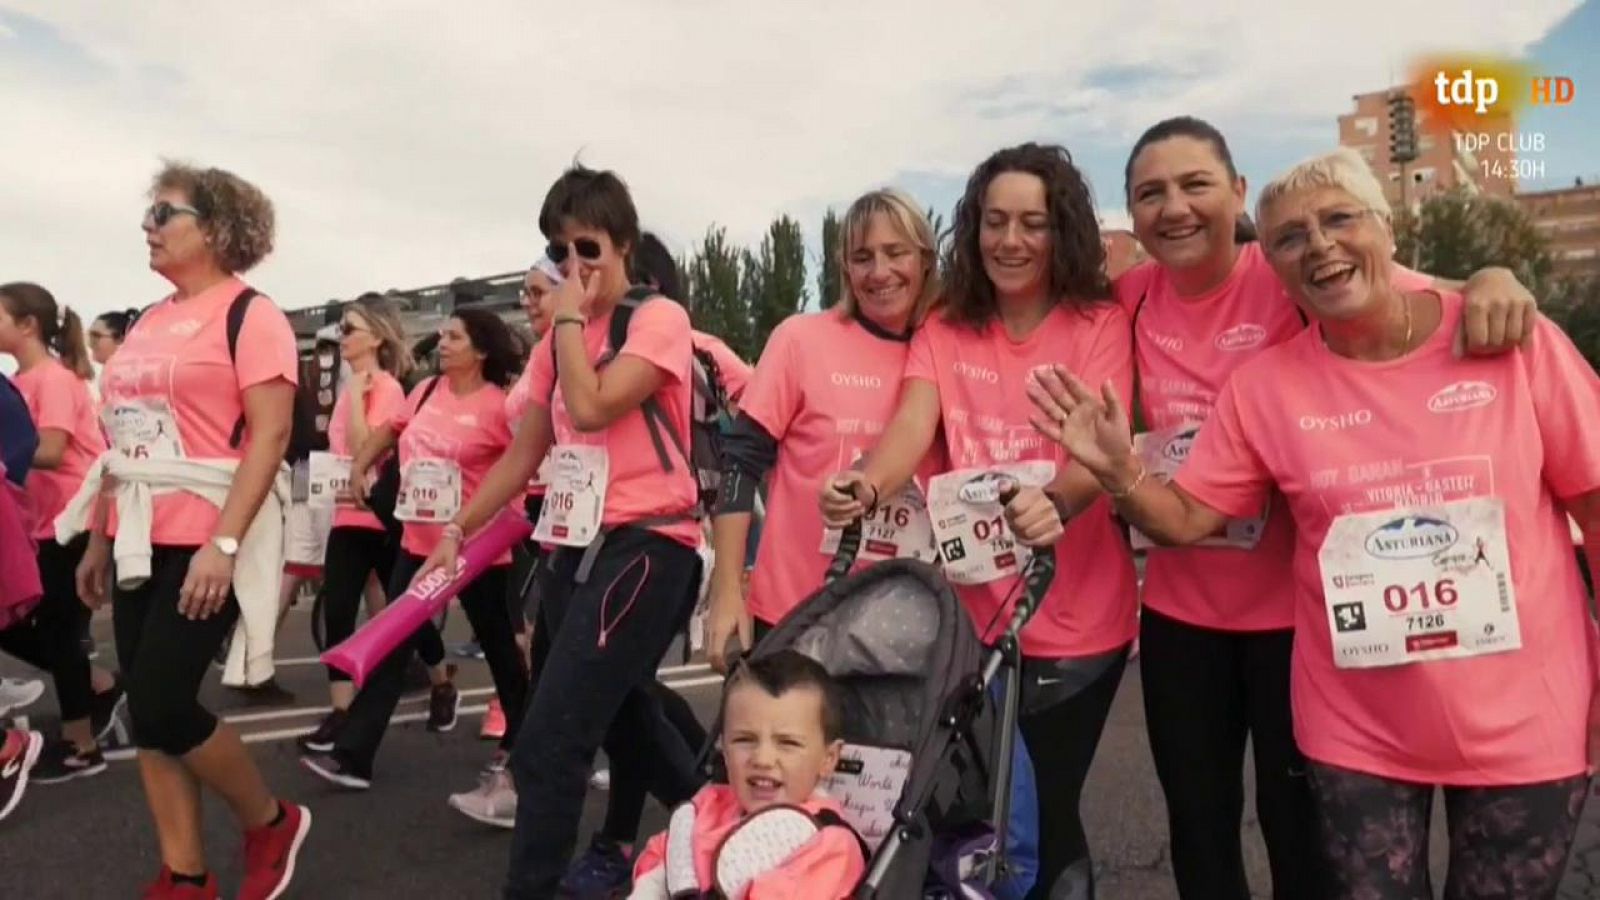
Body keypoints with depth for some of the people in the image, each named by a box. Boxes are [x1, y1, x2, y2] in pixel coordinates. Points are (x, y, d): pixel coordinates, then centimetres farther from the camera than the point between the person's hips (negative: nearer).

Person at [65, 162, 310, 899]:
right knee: (146, 710, 8)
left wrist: (224, 543, -23)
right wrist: (99, 538, 17)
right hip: (141, 540, 8)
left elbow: (270, 435, -16)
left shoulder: (248, 314, -8)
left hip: (205, 541, -8)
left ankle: (271, 822, 16)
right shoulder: (149, 324, 15)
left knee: (162, 705, -8)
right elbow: (126, 438, 18)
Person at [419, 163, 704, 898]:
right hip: (576, 547, 9)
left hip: (645, 545, -8)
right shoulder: (559, 338, 15)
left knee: (548, 747, -14)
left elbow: (592, 407, -22)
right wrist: (457, 531, 9)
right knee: (625, 727, 21)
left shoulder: (659, 318, -7)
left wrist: (569, 319, -9)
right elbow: (522, 454, 15)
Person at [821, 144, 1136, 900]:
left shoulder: (1098, 324, -4)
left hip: (1074, 625, -2)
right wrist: (869, 486, -33)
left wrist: (1056, 503, -41)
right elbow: (911, 428, -12)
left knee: (1045, 815, 10)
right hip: (968, 619, 3)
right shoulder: (942, 331, 4)